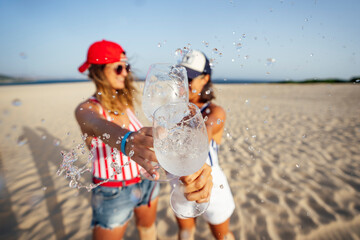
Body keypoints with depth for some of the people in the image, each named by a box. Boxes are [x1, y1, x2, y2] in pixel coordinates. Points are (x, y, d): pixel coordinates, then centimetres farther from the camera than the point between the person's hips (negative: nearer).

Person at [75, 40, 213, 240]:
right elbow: (98, 126, -41)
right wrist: (126, 141, -62)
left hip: (146, 181, 5)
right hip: (113, 193, -5)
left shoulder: (126, 101, -3)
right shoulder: (86, 109, -19)